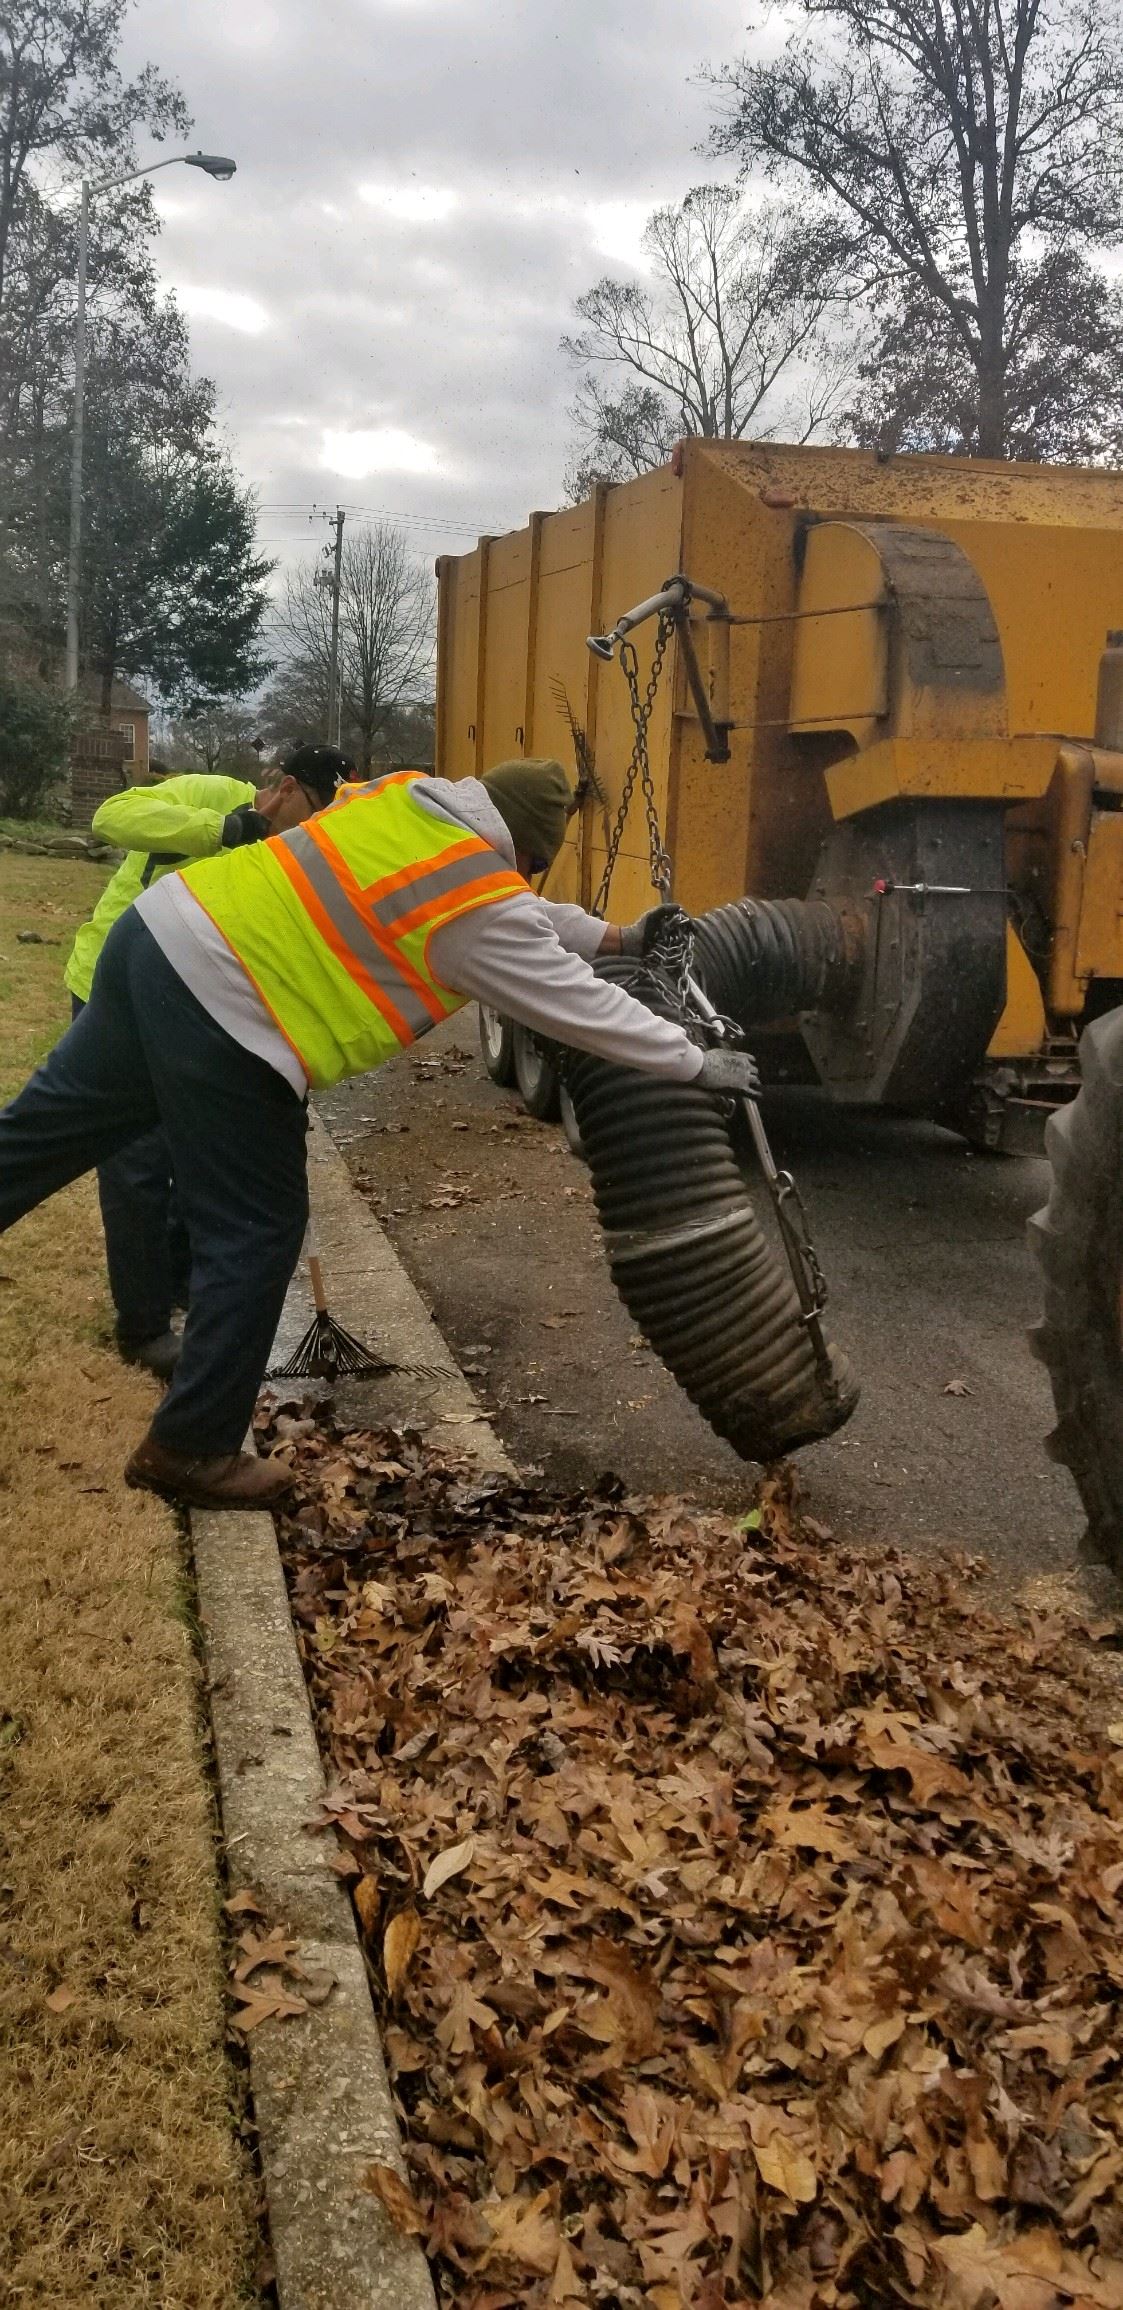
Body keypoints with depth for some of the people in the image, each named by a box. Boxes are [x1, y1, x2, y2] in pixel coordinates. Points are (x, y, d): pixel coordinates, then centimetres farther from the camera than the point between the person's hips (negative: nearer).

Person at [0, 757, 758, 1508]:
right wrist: (698, 1063, 11)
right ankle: (192, 1449, 14)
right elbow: (581, 1005, -1)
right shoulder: (482, 907, -10)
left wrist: (615, 937, 30)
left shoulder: (406, 793, 12)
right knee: (254, 1234, 3)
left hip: (164, 930, 9)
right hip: (220, 1010, -9)